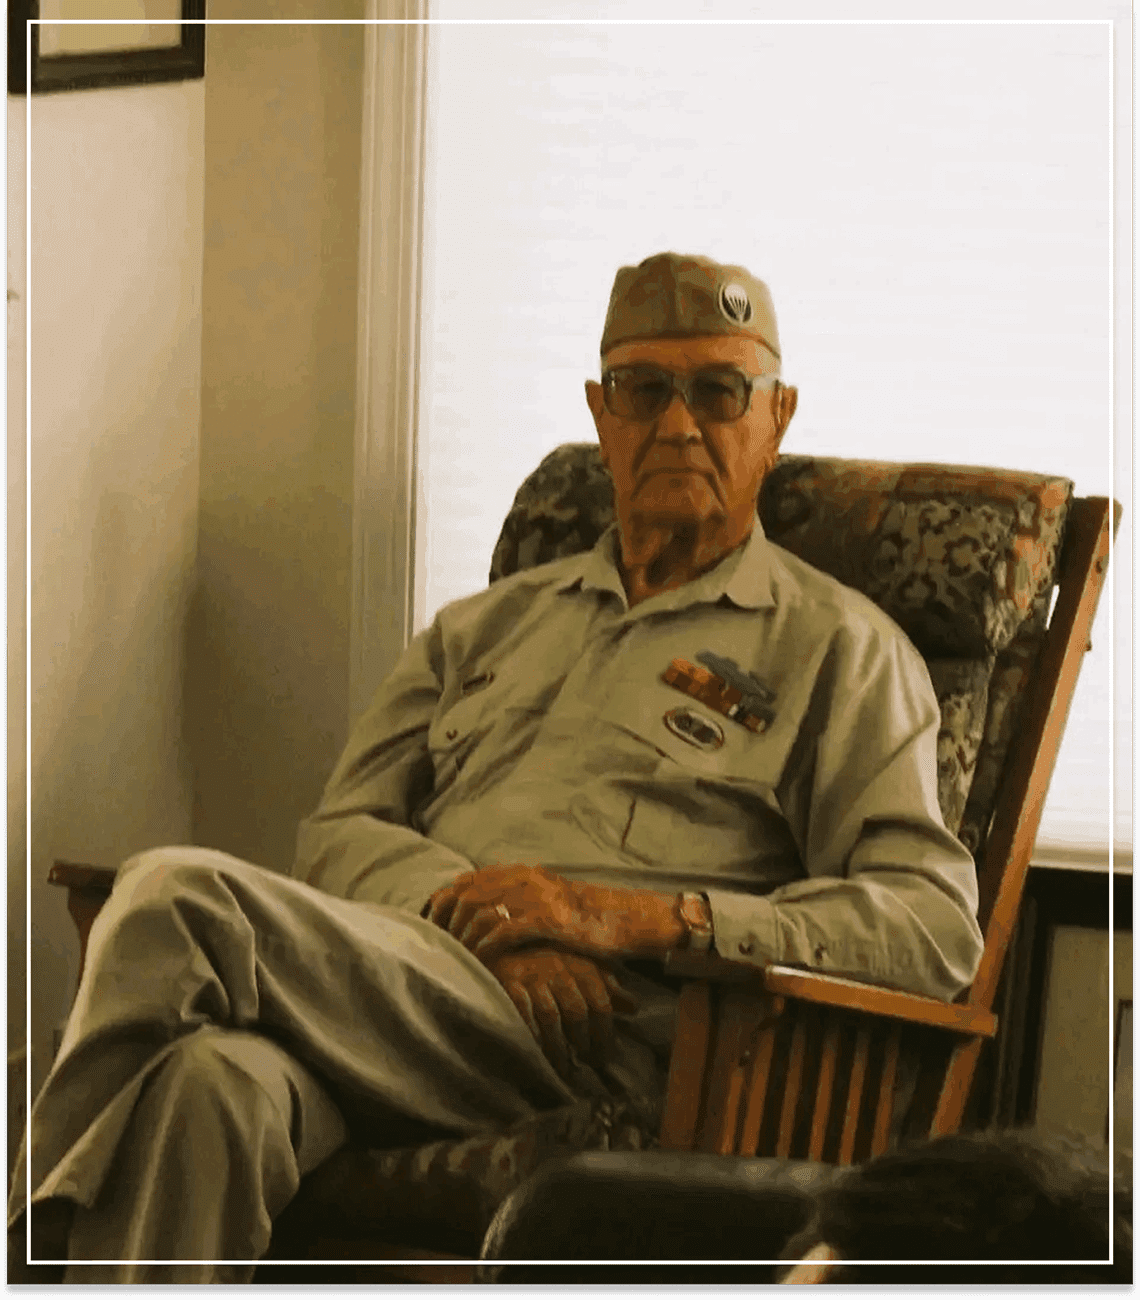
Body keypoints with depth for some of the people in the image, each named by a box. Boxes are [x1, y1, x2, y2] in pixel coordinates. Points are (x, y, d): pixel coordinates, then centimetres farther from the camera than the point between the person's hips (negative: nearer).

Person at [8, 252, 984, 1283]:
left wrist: (639, 917, -10)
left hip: (596, 1060, -4)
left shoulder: (838, 648, 14)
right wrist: (475, 915, -7)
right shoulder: (489, 627, 30)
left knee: (177, 899, -27)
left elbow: (938, 927, 0)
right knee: (213, 1077, -35)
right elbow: (341, 831, 18)